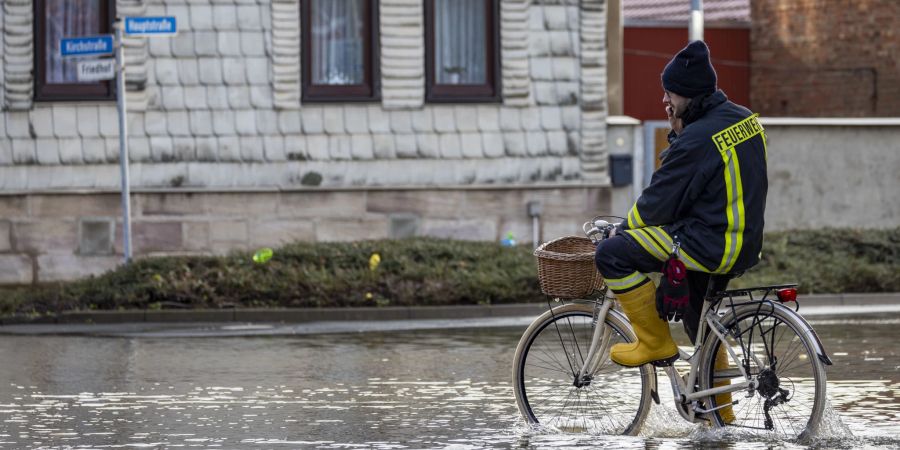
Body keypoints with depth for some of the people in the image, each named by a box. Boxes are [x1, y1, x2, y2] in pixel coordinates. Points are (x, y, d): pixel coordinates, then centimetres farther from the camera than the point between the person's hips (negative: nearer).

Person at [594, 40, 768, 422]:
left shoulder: (698, 139, -21)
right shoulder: (743, 118, 9)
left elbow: (659, 201, -13)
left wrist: (622, 232, 1)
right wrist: (679, 129, 12)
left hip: (711, 244, -10)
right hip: (746, 242, 10)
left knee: (611, 255, -12)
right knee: (699, 316, 31)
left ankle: (655, 342, -3)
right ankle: (718, 410, 41)